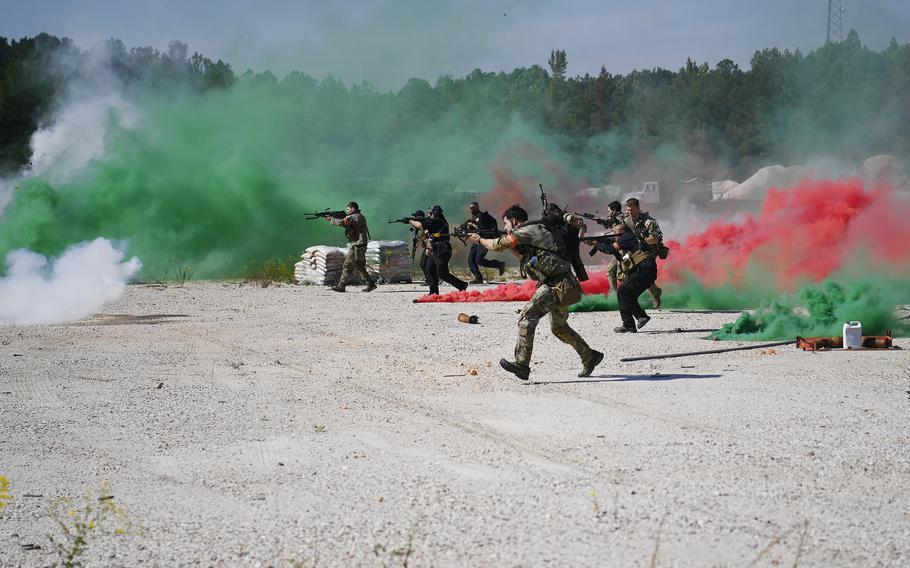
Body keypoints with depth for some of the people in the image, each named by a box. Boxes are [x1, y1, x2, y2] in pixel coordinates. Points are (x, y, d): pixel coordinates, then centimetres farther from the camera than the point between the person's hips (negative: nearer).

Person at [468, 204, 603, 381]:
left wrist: (479, 239, 10)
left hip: (555, 285, -10)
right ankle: (590, 356, 33)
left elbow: (499, 245, -7)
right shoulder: (533, 233, 21)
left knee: (527, 317, -17)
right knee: (559, 328, 23)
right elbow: (525, 257, 32)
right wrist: (511, 246, 21)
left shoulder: (529, 230, -8)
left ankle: (522, 365, -22)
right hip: (561, 286, 10)